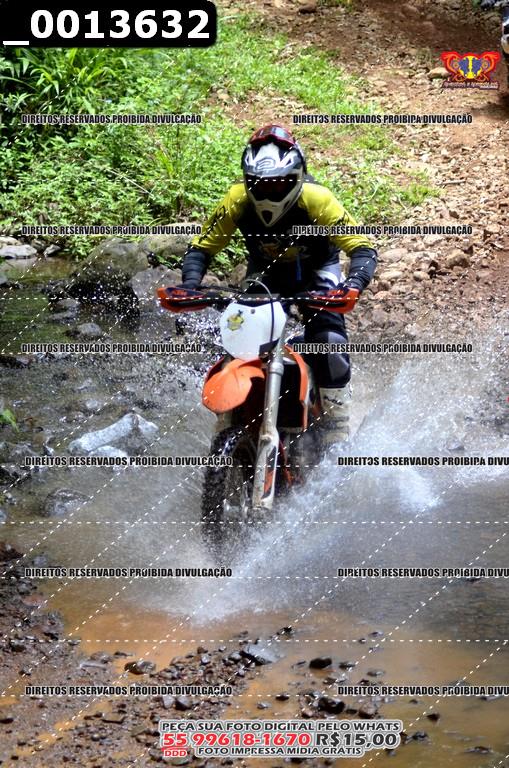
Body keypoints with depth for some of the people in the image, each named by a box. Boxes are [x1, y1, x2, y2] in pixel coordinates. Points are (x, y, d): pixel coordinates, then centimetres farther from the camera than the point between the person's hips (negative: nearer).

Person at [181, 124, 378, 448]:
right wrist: (190, 284, -35)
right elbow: (202, 247, -15)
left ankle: (336, 436, -12)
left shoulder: (317, 199, -32)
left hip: (316, 269, -3)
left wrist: (353, 284, -52)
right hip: (265, 272, 3)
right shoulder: (237, 200, -25)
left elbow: (362, 247, -31)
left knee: (329, 342, -26)